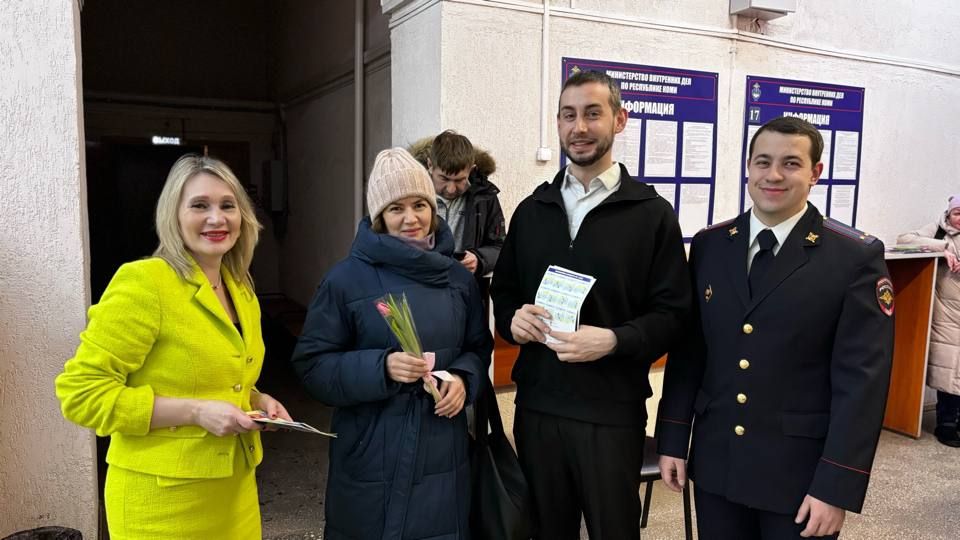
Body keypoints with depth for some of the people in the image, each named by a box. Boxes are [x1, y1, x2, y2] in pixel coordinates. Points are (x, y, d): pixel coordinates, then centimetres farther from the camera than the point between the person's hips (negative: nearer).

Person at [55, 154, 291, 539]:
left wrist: (255, 400, 1)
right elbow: (80, 392, -17)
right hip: (164, 500, -7)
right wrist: (195, 411, -22)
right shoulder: (143, 282, -16)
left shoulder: (241, 290, 7)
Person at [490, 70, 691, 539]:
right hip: (536, 405, 3)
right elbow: (503, 290, 14)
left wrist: (614, 340, -22)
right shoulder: (532, 210, 9)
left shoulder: (652, 213, -3)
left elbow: (672, 312, -5)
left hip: (612, 411, -3)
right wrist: (513, 319, -8)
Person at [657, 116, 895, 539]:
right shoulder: (709, 245, 1)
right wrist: (672, 440, 4)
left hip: (801, 471, -3)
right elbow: (688, 350, 4)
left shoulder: (858, 257, -8)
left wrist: (836, 487, -13)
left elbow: (862, 380, -11)